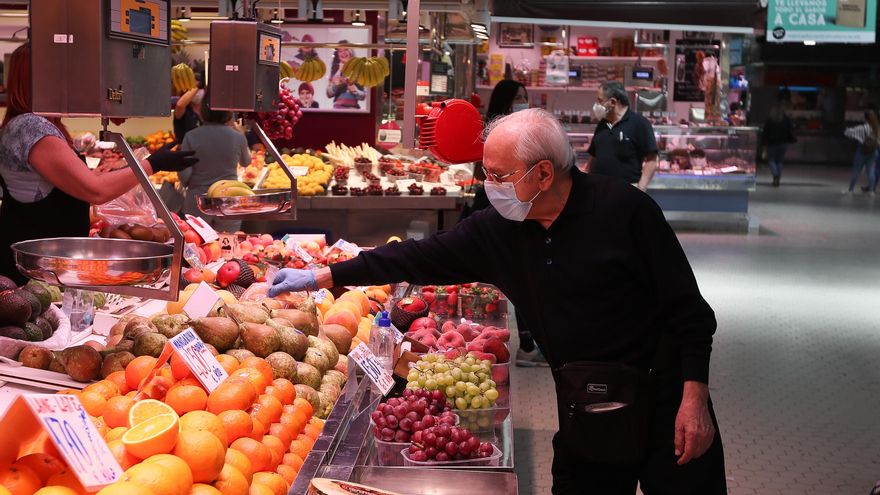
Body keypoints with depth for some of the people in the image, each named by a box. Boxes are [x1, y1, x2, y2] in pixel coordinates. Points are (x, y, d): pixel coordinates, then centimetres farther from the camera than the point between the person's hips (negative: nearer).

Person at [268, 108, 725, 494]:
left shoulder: (623, 209, -16)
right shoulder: (498, 230, -1)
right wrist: (321, 277, 5)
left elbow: (688, 309, -12)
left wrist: (694, 399, -17)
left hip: (665, 405, -4)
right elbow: (422, 257, 6)